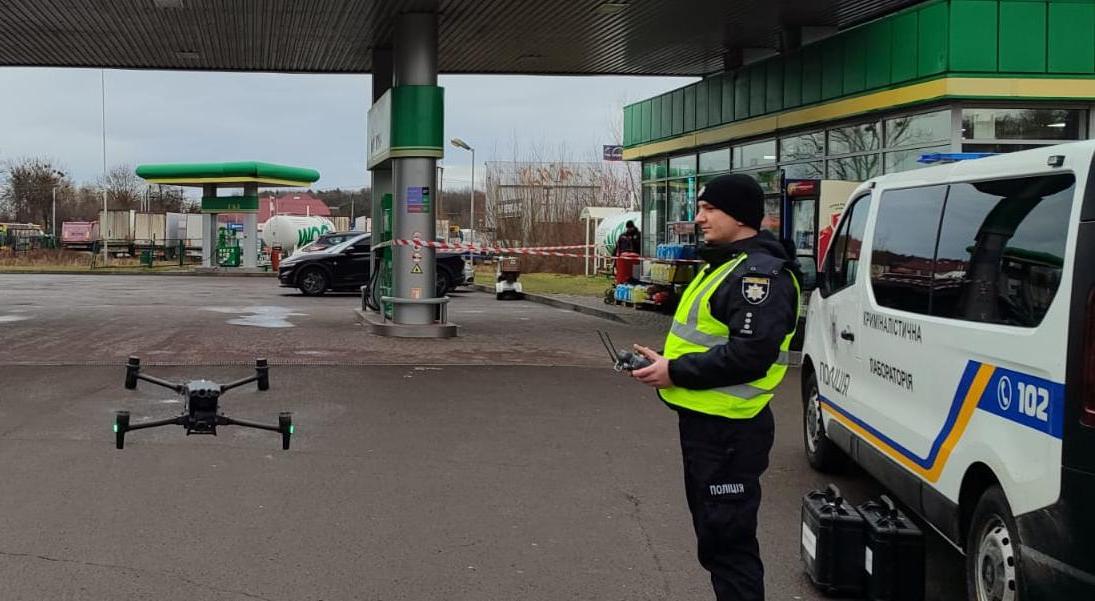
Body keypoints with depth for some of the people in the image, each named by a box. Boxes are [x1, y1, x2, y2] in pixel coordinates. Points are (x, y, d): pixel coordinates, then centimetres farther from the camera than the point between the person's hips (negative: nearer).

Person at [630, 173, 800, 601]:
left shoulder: (760, 273, -17)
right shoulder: (723, 264, 17)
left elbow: (751, 353, -27)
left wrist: (676, 372, -21)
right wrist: (665, 362, 8)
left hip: (728, 431, -11)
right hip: (704, 420, 11)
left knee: (726, 538, -6)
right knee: (713, 532, 20)